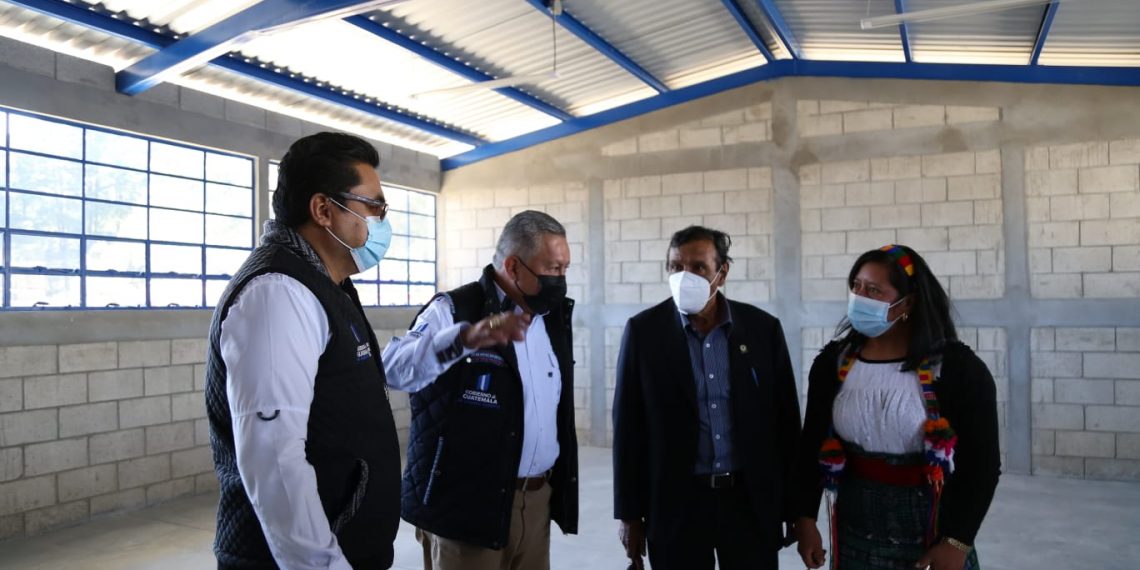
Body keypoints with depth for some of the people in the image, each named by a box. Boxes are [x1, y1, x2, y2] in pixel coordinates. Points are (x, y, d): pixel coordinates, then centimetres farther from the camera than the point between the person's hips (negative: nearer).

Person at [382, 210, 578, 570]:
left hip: (538, 500, 6)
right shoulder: (453, 310, -11)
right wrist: (465, 338, -41)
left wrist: (561, 486, 12)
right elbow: (394, 369, -27)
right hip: (466, 503, -6)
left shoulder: (555, 317, 8)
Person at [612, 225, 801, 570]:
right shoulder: (644, 330, -5)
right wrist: (629, 514, -2)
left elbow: (785, 422, 3)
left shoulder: (763, 329, -2)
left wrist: (790, 508, 4)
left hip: (752, 500, 1)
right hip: (675, 503, -1)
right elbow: (628, 428, -3)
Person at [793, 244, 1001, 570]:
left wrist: (957, 543, -12)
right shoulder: (833, 361, -3)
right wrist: (805, 517, 0)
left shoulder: (958, 368, -12)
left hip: (934, 529, -2)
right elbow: (812, 445, 3)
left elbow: (982, 464, -9)